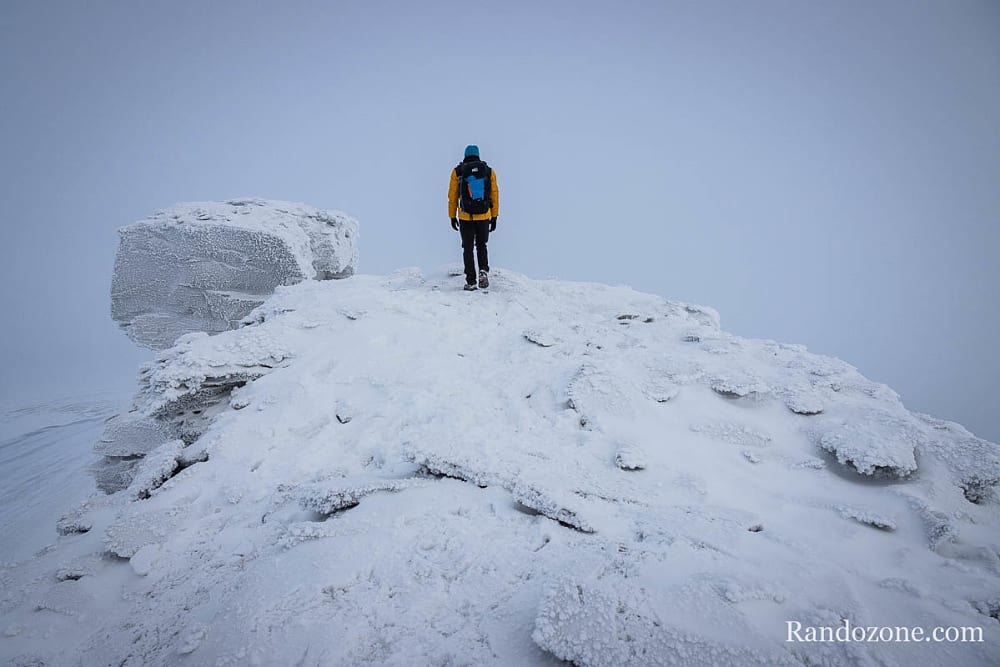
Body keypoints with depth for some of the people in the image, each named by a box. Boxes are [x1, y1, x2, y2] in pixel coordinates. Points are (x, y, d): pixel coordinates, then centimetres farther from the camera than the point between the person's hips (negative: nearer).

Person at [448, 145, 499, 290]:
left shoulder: (458, 172, 1)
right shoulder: (489, 171, 4)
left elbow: (452, 196, 2)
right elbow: (494, 196, 5)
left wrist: (452, 217, 9)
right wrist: (494, 217, 11)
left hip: (465, 217, -1)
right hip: (484, 216, 1)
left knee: (468, 249, 9)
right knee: (481, 246, 19)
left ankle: (471, 282, 6)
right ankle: (483, 271, -4)